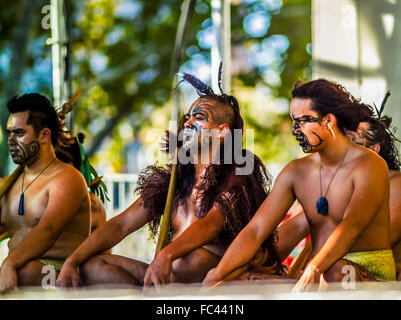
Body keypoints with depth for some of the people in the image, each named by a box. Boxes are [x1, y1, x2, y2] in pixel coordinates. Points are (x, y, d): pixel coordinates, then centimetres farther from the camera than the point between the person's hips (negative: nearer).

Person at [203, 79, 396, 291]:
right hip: (316, 275, 5)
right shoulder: (296, 171, 11)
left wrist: (314, 269, -41)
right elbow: (255, 230, 5)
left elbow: (352, 227, -24)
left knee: (336, 272, -41)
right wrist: (216, 275, -12)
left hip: (371, 272, -5)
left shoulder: (370, 166, -8)